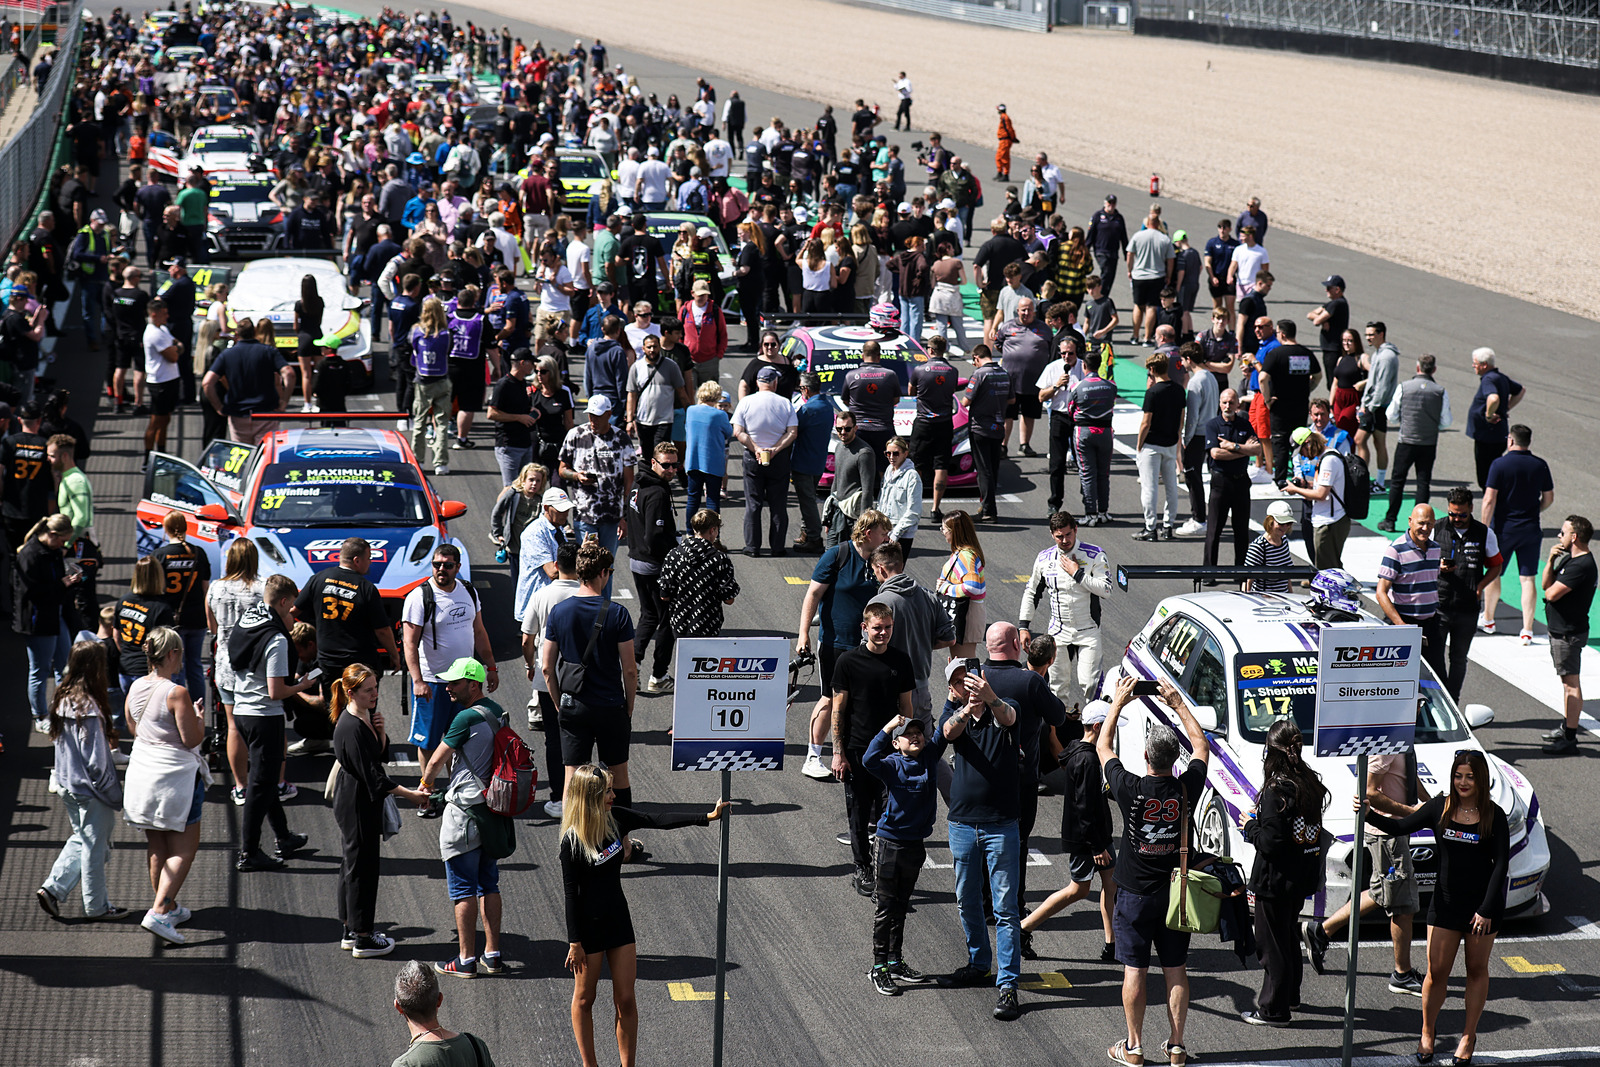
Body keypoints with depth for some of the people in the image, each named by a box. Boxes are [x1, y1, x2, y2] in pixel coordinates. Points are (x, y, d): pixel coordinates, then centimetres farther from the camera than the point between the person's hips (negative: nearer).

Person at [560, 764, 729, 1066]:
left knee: (626, 1000, 6)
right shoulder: (573, 840, -19)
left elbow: (657, 821, 5)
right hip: (587, 925, -5)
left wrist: (708, 817, 1)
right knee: (584, 999, 10)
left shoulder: (616, 818, -4)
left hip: (618, 919, 5)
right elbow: (571, 893, -15)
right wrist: (574, 942, -13)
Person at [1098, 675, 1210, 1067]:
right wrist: (1178, 705, 13)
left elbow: (1103, 747, 0)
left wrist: (1118, 702, 8)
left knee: (1134, 970, 4)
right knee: (1175, 969, 9)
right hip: (1175, 892, 2)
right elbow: (1202, 747, 9)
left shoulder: (1131, 789, -17)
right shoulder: (1187, 788, -11)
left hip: (1135, 894, -2)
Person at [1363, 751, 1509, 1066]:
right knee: (1436, 972, 0)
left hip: (1484, 902, -1)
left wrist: (1487, 909, -13)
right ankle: (1428, 1033, 20)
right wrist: (1370, 815, -20)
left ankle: (1468, 1036, 25)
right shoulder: (1440, 807, -3)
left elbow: (1501, 863, -8)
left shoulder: (1494, 815, -8)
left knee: (1477, 970, 11)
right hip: (1446, 902, 1)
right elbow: (1401, 827, -2)